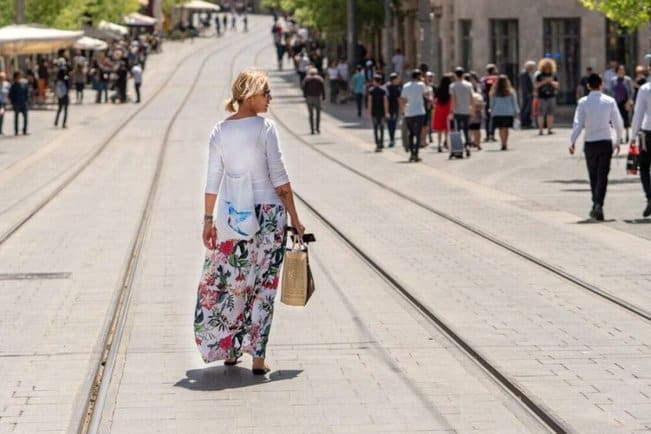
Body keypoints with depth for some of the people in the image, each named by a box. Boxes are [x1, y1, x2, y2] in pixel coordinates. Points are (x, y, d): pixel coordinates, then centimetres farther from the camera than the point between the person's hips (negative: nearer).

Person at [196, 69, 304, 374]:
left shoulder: (220, 131, 2)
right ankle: (257, 357, 3)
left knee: (230, 281, 15)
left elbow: (212, 181, 2)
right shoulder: (265, 128, -8)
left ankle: (228, 349, 21)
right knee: (263, 285, 3)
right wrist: (294, 218, -2)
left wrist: (208, 220, 9)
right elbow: (279, 177, -8)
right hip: (268, 211, -3)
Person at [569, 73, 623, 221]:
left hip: (590, 143, 0)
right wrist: (618, 141, 14)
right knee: (603, 175, -1)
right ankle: (598, 205, -17)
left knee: (593, 176, 15)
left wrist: (572, 141, -5)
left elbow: (578, 124, -10)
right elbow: (618, 123, 2)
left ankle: (595, 205, 23)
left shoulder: (583, 102, -5)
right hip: (606, 142, 0)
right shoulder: (609, 101, -2)